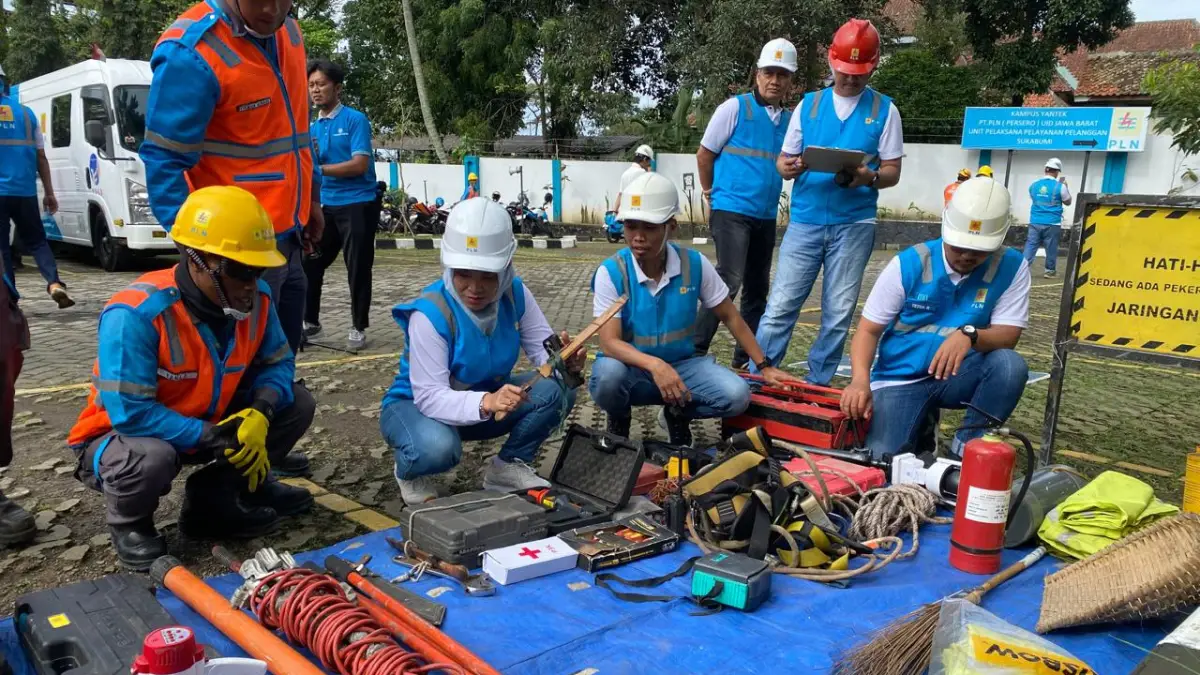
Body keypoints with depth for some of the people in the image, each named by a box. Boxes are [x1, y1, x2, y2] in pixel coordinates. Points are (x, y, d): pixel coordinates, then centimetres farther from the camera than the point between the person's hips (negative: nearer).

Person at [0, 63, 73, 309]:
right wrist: (49, 193, 13)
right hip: (24, 191, 3)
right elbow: (40, 157, 9)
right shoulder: (26, 113, 9)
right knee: (36, 240, 12)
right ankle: (54, 283, -10)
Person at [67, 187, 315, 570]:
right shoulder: (136, 314, -32)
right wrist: (212, 438, -33)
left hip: (207, 424, 6)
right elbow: (130, 412, -33)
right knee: (151, 457, -41)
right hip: (122, 432, -6)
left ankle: (213, 498, 7)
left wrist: (261, 412, -25)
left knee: (297, 404, -7)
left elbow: (277, 363, -4)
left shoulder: (256, 298, -13)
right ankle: (129, 525, -2)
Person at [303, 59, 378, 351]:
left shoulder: (355, 120, -7)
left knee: (358, 270, 0)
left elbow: (359, 164, -17)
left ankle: (358, 328, 12)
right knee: (308, 264, 8)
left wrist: (319, 168, -18)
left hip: (357, 206, -6)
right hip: (326, 207, 6)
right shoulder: (313, 128, 11)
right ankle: (310, 321, 23)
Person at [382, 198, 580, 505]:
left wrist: (563, 362, -38)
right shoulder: (431, 312, -30)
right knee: (437, 448, -39)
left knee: (557, 391, -19)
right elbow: (430, 397, -34)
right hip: (415, 405, -5)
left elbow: (543, 347, -13)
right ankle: (412, 475, 0)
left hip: (486, 399, 5)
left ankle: (508, 468, 3)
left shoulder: (515, 294, -13)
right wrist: (486, 402, -51)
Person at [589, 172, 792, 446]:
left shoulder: (695, 264, -9)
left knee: (736, 395, -23)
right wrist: (654, 365, -40)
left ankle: (677, 414, 9)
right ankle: (618, 419, 1)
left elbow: (730, 317, 3)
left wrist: (764, 366, 3)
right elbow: (609, 342, -23)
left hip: (681, 365, 2)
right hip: (632, 367, -2)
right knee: (608, 375, -37)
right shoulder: (611, 272, -17)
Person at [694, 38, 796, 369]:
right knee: (729, 279, -18)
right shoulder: (735, 107, -5)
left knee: (757, 288, 10)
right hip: (731, 210, -6)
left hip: (766, 216, 6)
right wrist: (712, 191, 10)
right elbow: (705, 153, 2)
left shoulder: (791, 119, 9)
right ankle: (695, 349, -12)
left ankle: (746, 359, 20)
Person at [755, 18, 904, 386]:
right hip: (804, 221, 1)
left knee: (838, 313, 5)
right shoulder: (808, 104, 8)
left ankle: (817, 386, 16)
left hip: (854, 224, 0)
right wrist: (789, 167, -16)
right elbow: (783, 161, 8)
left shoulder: (884, 110, 3)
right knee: (779, 307, -3)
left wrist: (868, 177, -21)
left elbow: (893, 172, 2)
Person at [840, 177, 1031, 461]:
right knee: (881, 459, -23)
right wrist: (860, 381, -29)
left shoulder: (1012, 267, -9)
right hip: (901, 380, -2)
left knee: (1010, 365, -29)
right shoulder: (908, 264, -12)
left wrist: (970, 335, -36)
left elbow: (1008, 335, -12)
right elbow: (868, 330, -10)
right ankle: (918, 430, 12)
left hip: (957, 376, 3)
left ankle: (965, 450, -8)